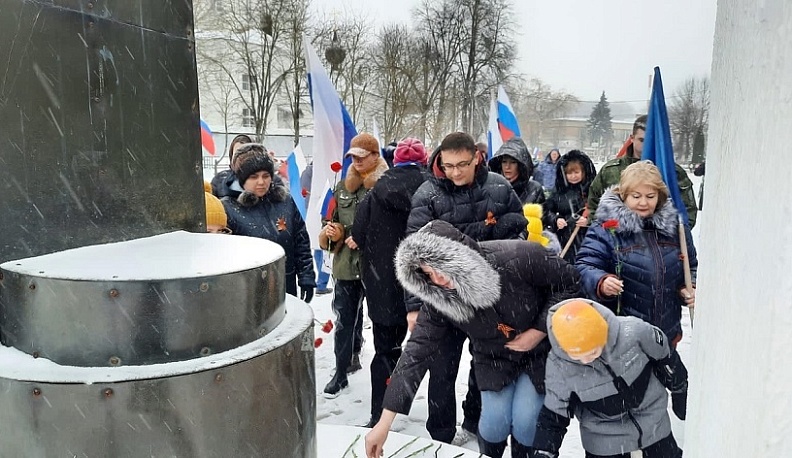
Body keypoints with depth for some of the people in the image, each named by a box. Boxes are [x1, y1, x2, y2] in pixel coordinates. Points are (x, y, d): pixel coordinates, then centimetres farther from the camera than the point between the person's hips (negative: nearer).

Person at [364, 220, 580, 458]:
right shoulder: (438, 299, -24)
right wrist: (385, 421, -26)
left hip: (540, 350, -2)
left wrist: (540, 330, -22)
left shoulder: (519, 257, -34)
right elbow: (418, 351, -24)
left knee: (526, 422, -8)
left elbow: (569, 283, -17)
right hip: (494, 357, 2)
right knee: (494, 420, -4)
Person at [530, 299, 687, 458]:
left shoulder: (633, 331, -31)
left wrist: (680, 391, 7)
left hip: (652, 419, 1)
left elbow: (665, 358, -8)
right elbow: (553, 416, -13)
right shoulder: (558, 365, -28)